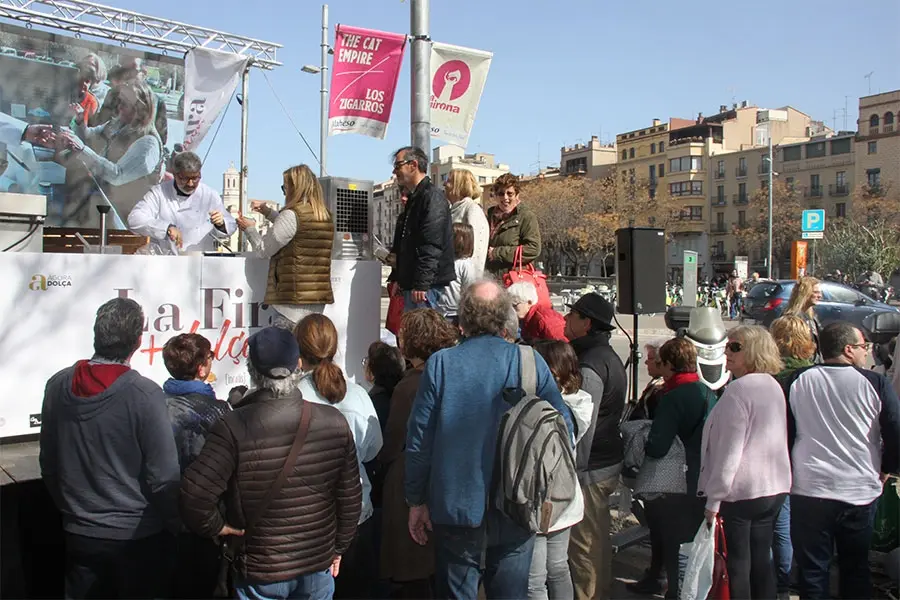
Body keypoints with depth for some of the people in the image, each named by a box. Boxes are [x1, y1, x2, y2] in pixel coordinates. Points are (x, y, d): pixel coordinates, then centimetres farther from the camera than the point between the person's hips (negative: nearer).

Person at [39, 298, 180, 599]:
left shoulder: (57, 385, -6)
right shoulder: (145, 394, -21)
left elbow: (48, 464, 5)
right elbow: (164, 476, -18)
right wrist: (174, 525, -1)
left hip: (79, 534, 4)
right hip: (139, 536, -4)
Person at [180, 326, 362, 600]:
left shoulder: (234, 427, -19)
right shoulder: (334, 422, -10)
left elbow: (194, 494, -25)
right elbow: (350, 496, -3)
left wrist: (217, 526, -5)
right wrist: (338, 547, 11)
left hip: (260, 570, -2)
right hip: (318, 565, 3)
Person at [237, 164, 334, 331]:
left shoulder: (292, 215, -10)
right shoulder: (327, 217, 11)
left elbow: (262, 250, -3)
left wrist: (250, 229, 15)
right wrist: (268, 212, 27)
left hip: (293, 301, -7)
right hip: (319, 300, 7)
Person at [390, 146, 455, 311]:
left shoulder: (432, 197, -12)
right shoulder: (414, 198, 20)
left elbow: (431, 246, -21)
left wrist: (421, 284, -25)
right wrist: (400, 280, 24)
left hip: (427, 285, -10)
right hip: (411, 284, 10)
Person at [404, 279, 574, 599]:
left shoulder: (440, 364, -9)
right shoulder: (530, 361, -6)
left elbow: (419, 439, -5)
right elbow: (563, 428, -1)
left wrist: (416, 500, 6)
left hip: (456, 509, -1)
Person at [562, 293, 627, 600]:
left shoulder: (590, 367, -20)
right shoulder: (610, 356, 11)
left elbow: (582, 426, -22)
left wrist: (573, 471, -17)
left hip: (590, 470, -10)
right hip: (610, 462, 10)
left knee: (585, 544, 0)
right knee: (599, 538, 20)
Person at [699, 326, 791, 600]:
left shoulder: (739, 389, -17)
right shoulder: (774, 387, 10)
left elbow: (729, 450, -19)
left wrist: (713, 499, -14)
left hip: (740, 491, -8)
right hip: (775, 487, 8)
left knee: (736, 566, 2)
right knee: (762, 560, 17)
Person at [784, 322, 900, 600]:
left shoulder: (797, 381, -3)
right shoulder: (875, 383, -7)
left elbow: (784, 434, 1)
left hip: (809, 491, 0)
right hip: (860, 492, 0)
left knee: (812, 572, 10)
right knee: (856, 570, 18)